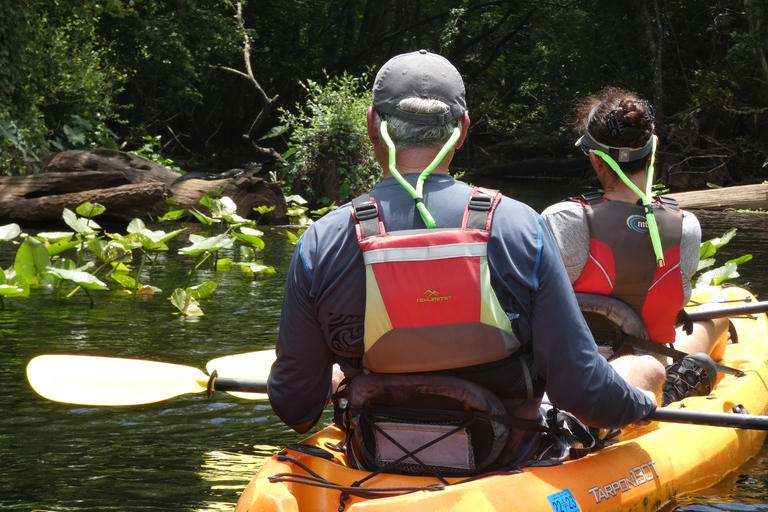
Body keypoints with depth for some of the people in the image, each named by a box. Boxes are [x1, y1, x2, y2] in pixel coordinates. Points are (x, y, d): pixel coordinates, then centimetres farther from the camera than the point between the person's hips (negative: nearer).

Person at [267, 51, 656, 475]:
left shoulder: (320, 244, -12)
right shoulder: (518, 227, -14)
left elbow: (294, 407, -5)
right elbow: (580, 388, -15)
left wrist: (326, 385, 20)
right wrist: (639, 405, 7)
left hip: (377, 471, 2)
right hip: (502, 473, -2)